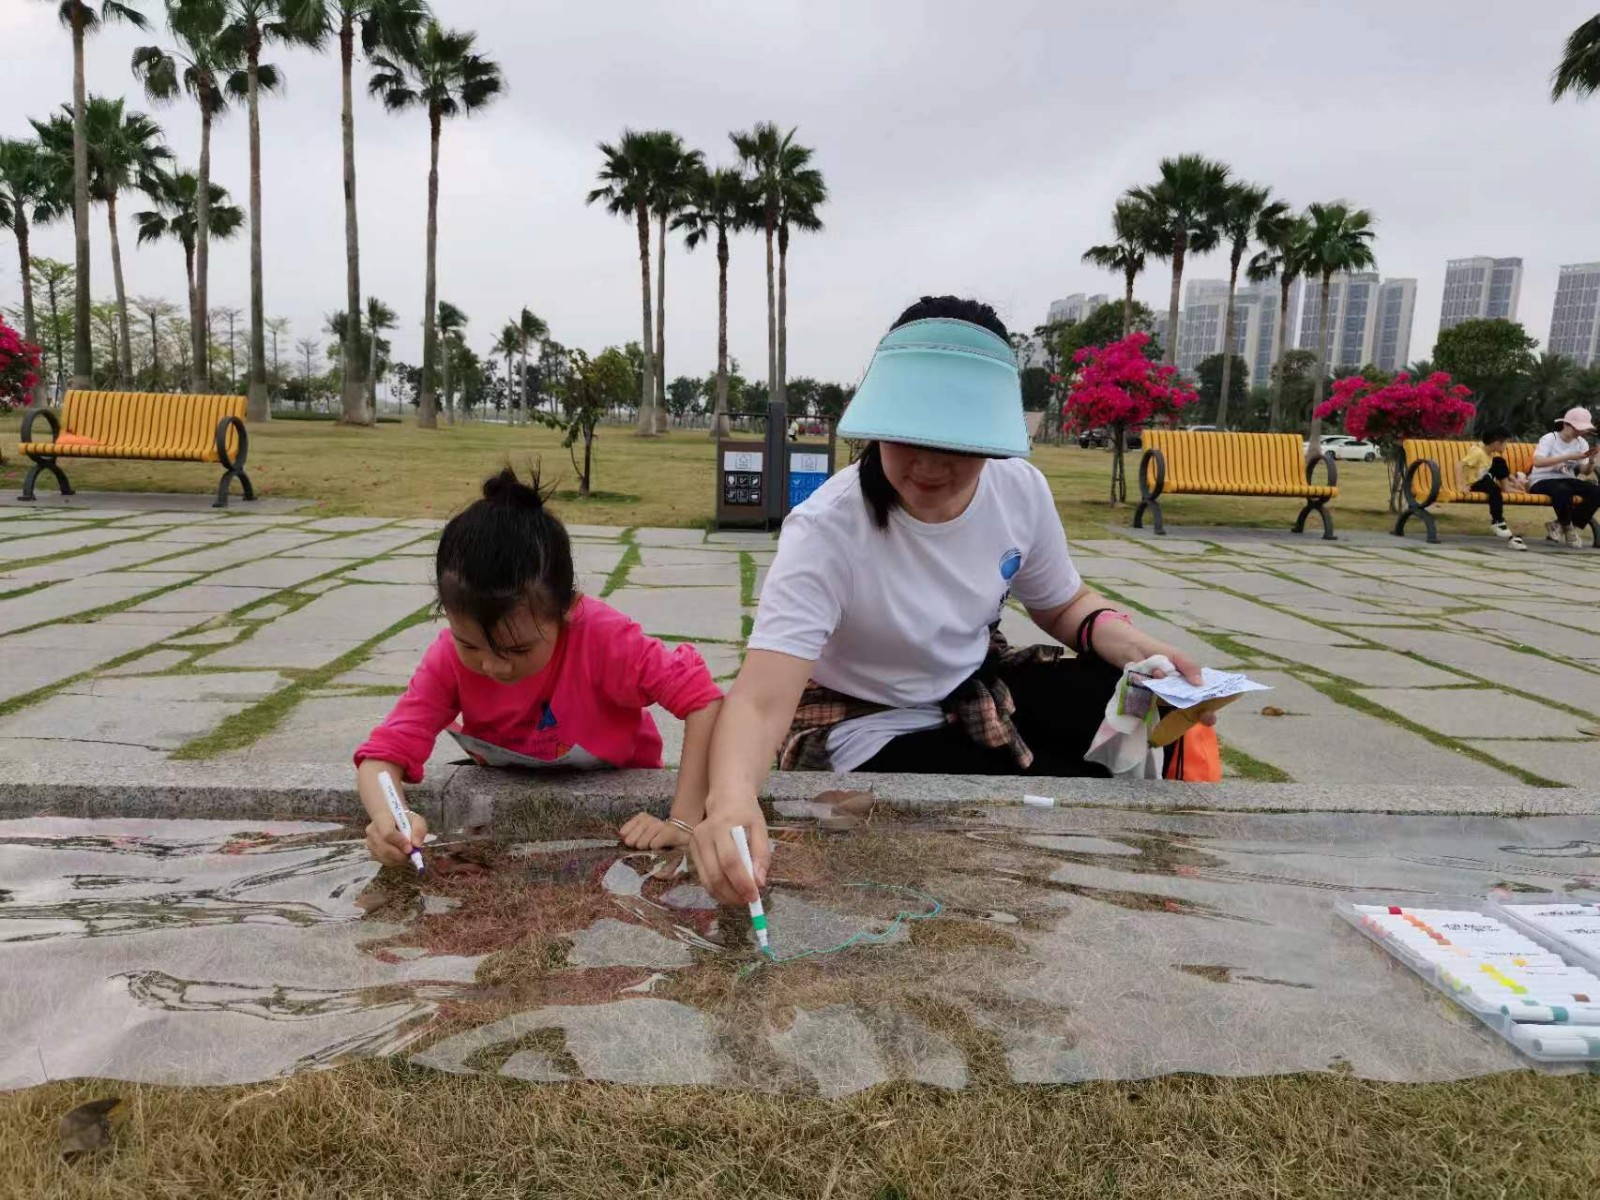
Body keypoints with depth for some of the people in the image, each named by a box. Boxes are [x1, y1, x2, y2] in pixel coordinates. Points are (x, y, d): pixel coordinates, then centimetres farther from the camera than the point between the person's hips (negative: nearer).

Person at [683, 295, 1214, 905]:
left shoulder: (1021, 491, -13)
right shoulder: (827, 528, -29)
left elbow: (1064, 604, 6)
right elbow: (761, 699, -39)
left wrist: (1129, 642, -17)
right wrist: (730, 799, -61)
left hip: (981, 687, 5)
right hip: (870, 728, -5)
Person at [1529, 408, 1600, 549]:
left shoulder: (1581, 443, 9)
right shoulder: (1549, 438, -9)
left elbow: (1585, 471, 2)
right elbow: (1538, 462, -27)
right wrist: (1568, 457, -31)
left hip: (1566, 480, 6)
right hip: (1542, 481, -6)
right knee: (1563, 491, -39)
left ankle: (1559, 526, -11)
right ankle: (1567, 528, -14)